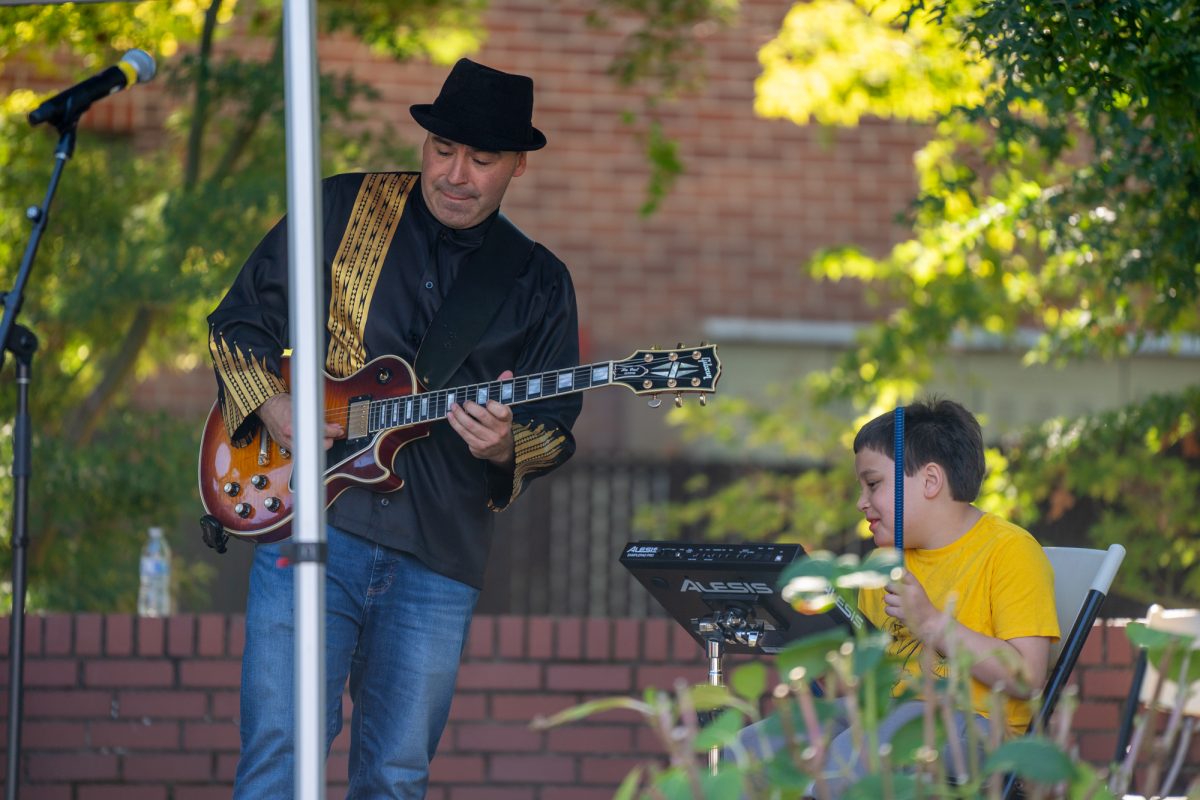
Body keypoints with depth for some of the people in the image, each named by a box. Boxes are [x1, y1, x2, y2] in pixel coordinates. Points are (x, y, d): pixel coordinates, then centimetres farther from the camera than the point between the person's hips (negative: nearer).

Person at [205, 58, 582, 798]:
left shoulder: (539, 283, 11)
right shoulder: (343, 210, 6)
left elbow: (556, 429, 10)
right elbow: (240, 320, 10)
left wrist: (505, 446, -13)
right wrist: (270, 406, -8)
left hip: (442, 553, 2)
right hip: (314, 522, -2)